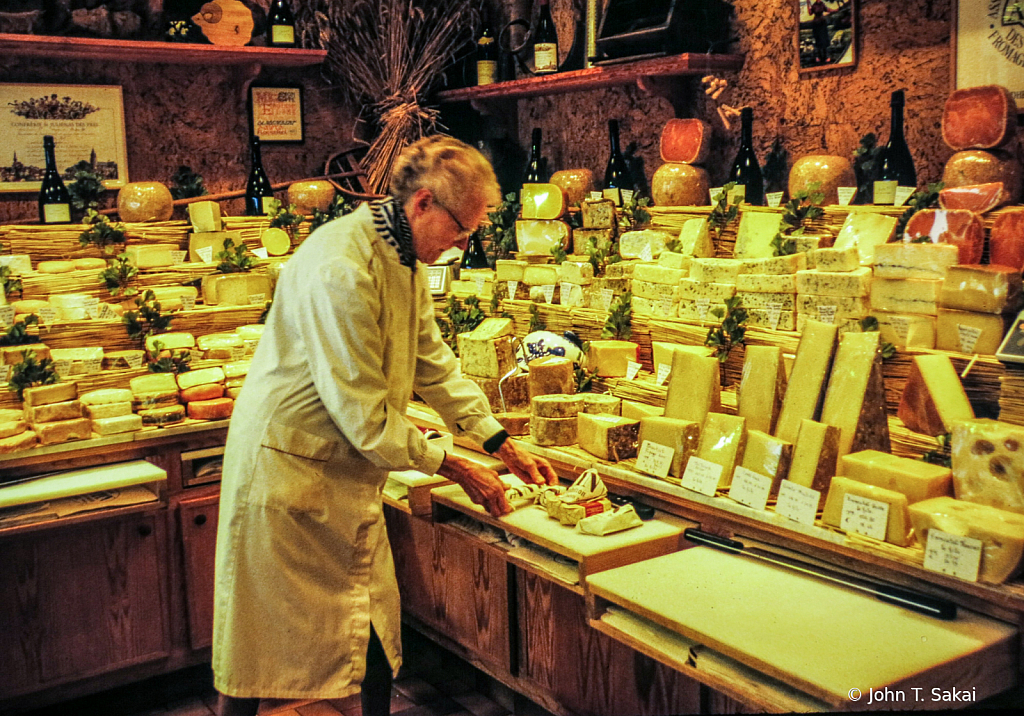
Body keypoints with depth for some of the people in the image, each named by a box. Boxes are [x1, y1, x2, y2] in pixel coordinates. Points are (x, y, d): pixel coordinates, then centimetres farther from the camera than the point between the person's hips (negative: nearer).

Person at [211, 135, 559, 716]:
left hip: (350, 469, 9)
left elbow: (434, 364, 13)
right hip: (288, 466, -9)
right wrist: (452, 467, -16)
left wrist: (505, 446, 8)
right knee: (261, 643, 5)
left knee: (376, 625, 15)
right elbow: (361, 411, -26)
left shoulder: (407, 260, 5)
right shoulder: (341, 269, -27)